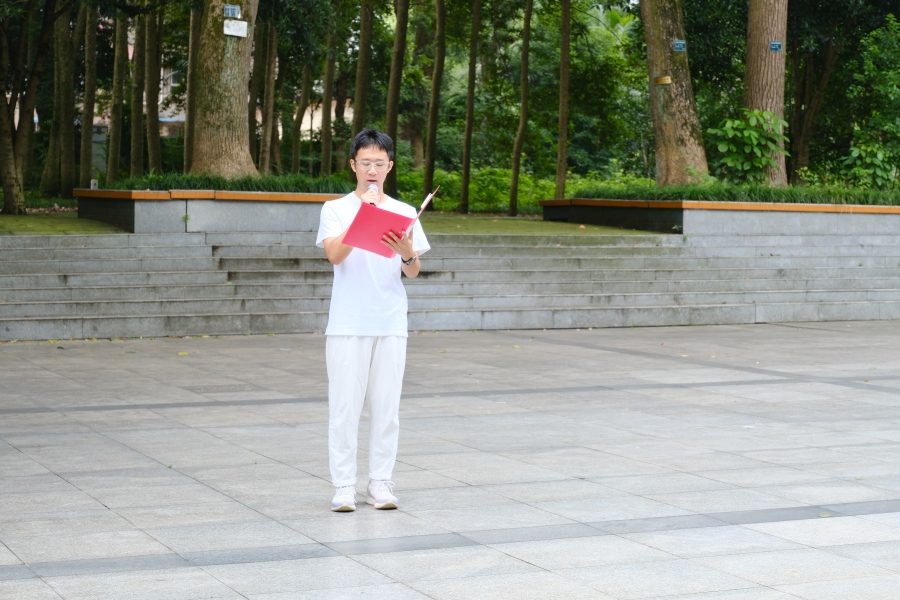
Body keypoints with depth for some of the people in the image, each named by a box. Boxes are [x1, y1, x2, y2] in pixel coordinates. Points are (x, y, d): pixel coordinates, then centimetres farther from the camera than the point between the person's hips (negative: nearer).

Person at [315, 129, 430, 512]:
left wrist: (407, 253, -17)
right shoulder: (336, 210, 4)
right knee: (345, 404, -3)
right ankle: (344, 485, 2)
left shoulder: (403, 213, 10)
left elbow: (413, 272, 6)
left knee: (386, 405, 3)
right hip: (347, 324, -2)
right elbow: (335, 255, -13)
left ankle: (380, 483, 11)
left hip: (390, 323, 2)